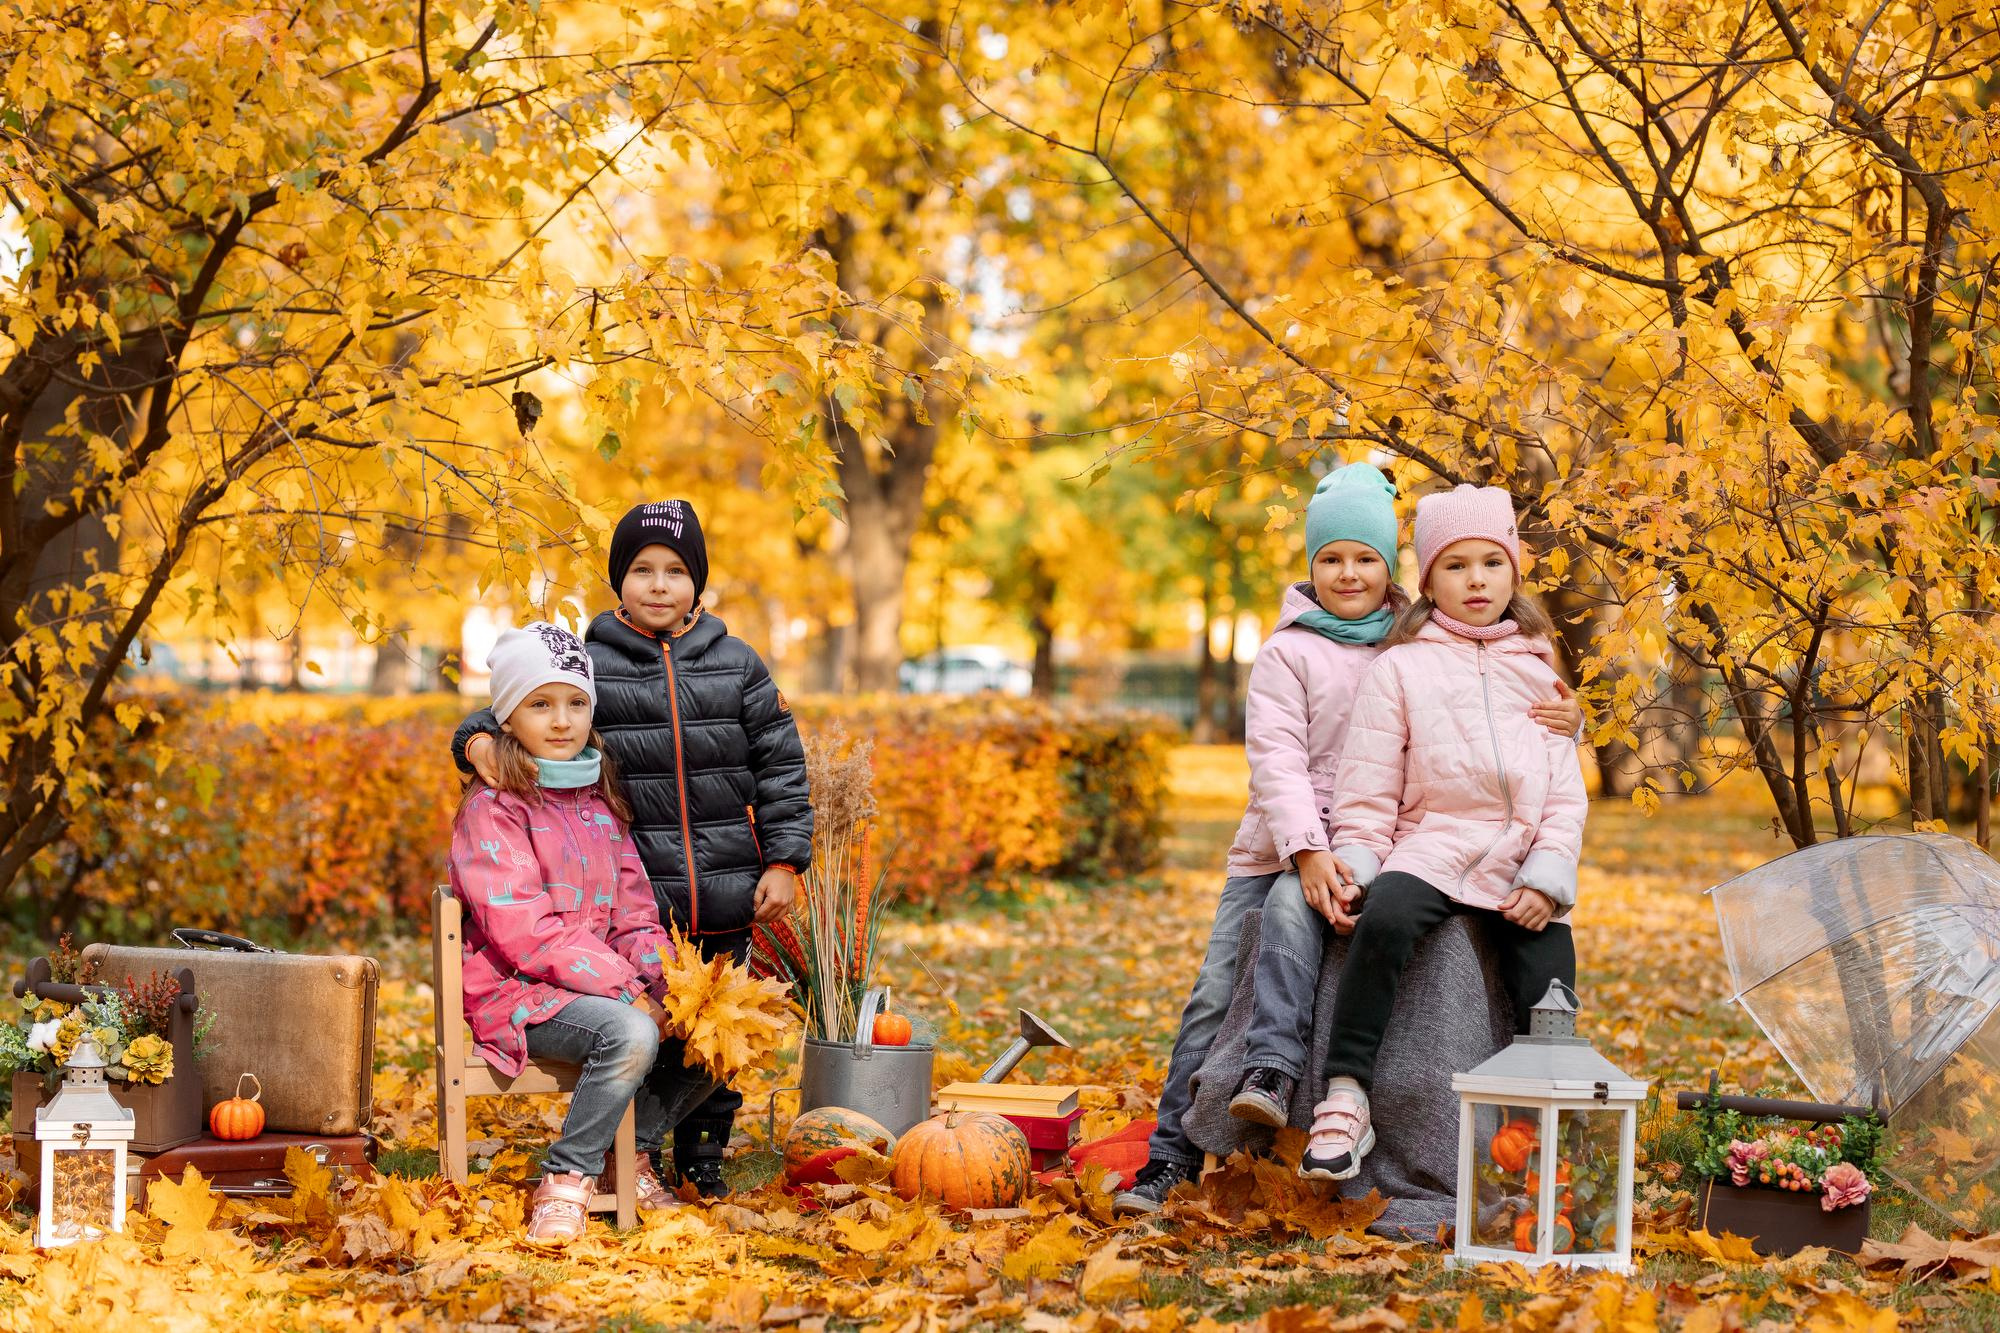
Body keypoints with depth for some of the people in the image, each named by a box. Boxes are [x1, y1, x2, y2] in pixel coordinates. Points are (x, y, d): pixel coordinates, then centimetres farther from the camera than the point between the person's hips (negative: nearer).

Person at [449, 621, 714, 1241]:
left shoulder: (599, 801, 15)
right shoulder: (492, 808, -9)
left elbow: (635, 913, 13)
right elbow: (525, 933, -17)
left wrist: (666, 983, -8)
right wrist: (627, 992, -21)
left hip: (604, 979, 7)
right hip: (519, 992, -7)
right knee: (631, 1035, -33)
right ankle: (567, 1179, -18)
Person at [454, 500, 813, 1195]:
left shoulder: (737, 664, 8)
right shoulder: (587, 663, 2)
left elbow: (780, 765, 9)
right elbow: (516, 709, 7)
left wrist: (783, 861, 2)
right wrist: (479, 739, -16)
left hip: (724, 902, 2)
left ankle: (703, 1153, 27)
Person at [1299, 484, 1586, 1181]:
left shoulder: (1536, 668, 18)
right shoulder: (1401, 667, 9)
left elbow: (1565, 791, 13)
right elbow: (1369, 789, 4)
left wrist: (1549, 877, -4)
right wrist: (1354, 867, -13)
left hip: (1524, 867, 3)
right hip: (1434, 847, -3)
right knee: (1385, 915, -36)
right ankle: (1345, 1100, -33)